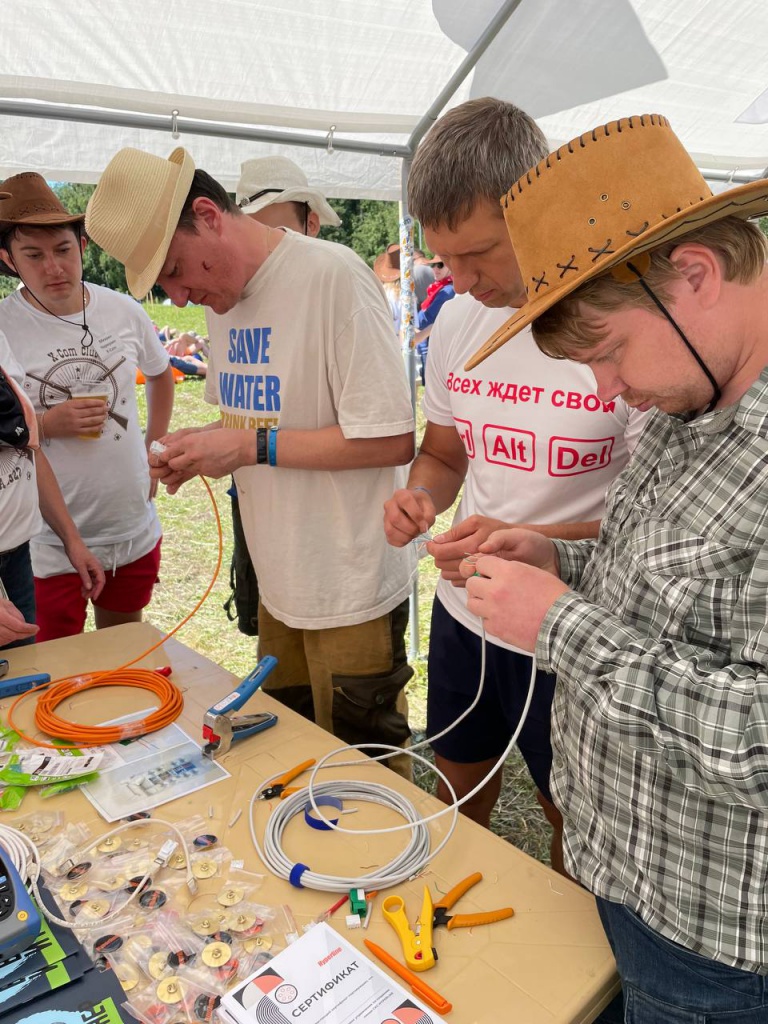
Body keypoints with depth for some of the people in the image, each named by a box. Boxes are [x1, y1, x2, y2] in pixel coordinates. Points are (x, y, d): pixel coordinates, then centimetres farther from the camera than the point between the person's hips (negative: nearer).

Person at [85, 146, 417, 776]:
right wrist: (198, 448, -1)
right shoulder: (224, 294, 9)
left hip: (351, 590, -8)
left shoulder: (332, 275, -18)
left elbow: (392, 440, -21)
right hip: (280, 582, 8)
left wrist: (250, 447, -19)